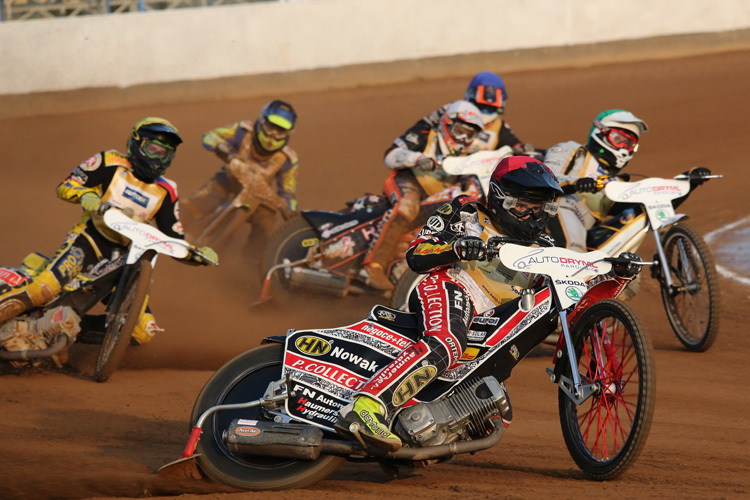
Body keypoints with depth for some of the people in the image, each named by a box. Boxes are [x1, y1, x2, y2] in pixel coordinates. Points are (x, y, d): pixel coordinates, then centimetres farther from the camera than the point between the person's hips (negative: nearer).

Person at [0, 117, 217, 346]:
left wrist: (195, 254, -6)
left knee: (143, 332, -8)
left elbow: (173, 238, 14)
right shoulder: (111, 163, 1)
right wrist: (86, 197, -23)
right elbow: (65, 186, -2)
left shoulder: (166, 192, 12)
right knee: (45, 288, -34)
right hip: (90, 240, -5)